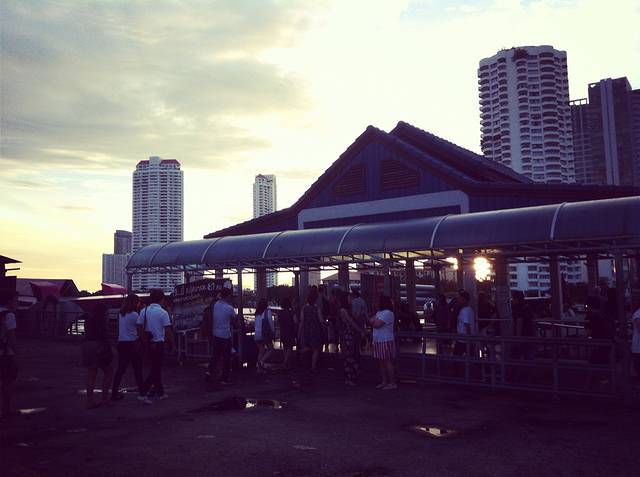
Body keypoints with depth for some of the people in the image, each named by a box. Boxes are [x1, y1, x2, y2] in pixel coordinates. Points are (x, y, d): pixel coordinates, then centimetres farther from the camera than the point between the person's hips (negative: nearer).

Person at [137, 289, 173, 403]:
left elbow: (139, 327, 2)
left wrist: (146, 339, 11)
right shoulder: (163, 312, -13)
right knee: (155, 369, 0)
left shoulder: (144, 311, 3)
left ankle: (160, 392, 27)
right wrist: (171, 342, -1)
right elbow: (168, 330, -14)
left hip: (149, 343, 6)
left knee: (156, 368, 18)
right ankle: (143, 393, -9)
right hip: (159, 343, -6)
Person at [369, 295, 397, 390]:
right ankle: (384, 381, 19)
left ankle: (392, 383, -2)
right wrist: (375, 321, -10)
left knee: (387, 362, -6)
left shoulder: (387, 313, -15)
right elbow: (371, 321, 10)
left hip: (386, 341, -9)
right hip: (378, 341, 9)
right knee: (380, 362, 11)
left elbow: (376, 325, -21)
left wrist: (374, 321, 1)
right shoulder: (379, 312, 18)